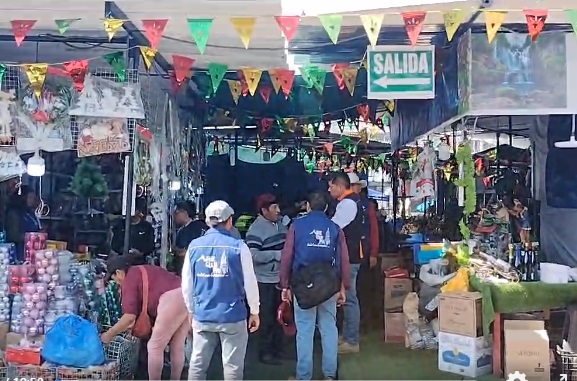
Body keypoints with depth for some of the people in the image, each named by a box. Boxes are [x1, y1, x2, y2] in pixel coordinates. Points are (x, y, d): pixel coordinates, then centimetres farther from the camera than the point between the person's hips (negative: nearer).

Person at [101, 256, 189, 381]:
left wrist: (109, 334, 11)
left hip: (171, 300, -9)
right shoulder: (143, 271, 31)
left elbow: (130, 317, -1)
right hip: (186, 297, 9)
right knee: (177, 347, 19)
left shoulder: (129, 279, 5)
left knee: (155, 347, 6)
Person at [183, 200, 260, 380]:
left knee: (197, 364, 12)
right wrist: (254, 311, 7)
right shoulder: (238, 247, -10)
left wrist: (191, 310, 20)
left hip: (202, 316, 3)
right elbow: (250, 282, -5)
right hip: (232, 316, -3)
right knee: (232, 366, 6)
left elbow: (186, 283, 6)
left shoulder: (194, 246, 0)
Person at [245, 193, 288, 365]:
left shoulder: (280, 225, 6)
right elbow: (253, 256, -26)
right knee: (267, 318, 2)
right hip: (265, 281, -7)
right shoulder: (256, 230, -17)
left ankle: (278, 349, 30)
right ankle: (265, 353, 15)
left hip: (281, 279, 7)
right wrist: (277, 255, -24)